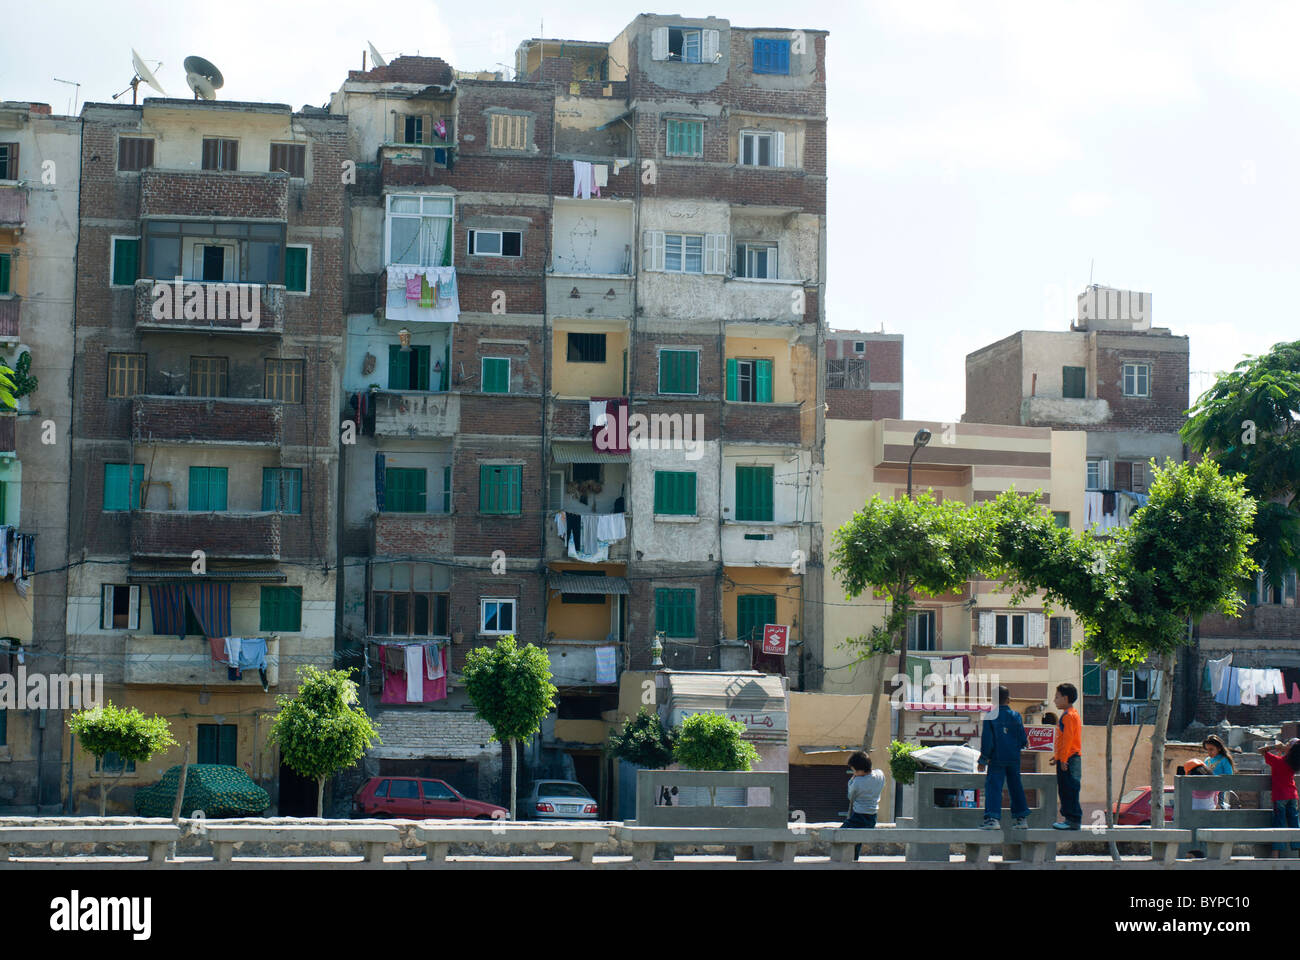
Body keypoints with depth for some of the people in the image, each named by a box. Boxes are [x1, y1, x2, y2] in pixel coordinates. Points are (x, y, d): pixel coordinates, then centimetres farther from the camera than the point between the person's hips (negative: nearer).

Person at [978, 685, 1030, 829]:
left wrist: (983, 759, -1)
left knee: (993, 786, -4)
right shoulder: (1015, 716, 1)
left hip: (997, 759, -3)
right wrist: (1025, 743, 26)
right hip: (1014, 758, 3)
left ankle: (993, 818, -16)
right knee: (1016, 787, 13)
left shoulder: (990, 717, -6)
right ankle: (1022, 818, 18)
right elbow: (1023, 739, 2)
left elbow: (986, 740, -7)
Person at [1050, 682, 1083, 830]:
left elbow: (1068, 739, -19)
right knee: (1065, 790, 12)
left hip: (1069, 758, -10)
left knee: (1069, 790, -9)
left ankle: (1074, 820, -9)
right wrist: (1057, 756, 26)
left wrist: (1063, 759, -21)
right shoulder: (1068, 715, 19)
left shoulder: (1069, 716, -14)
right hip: (1064, 759, 10)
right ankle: (1069, 818, 16)